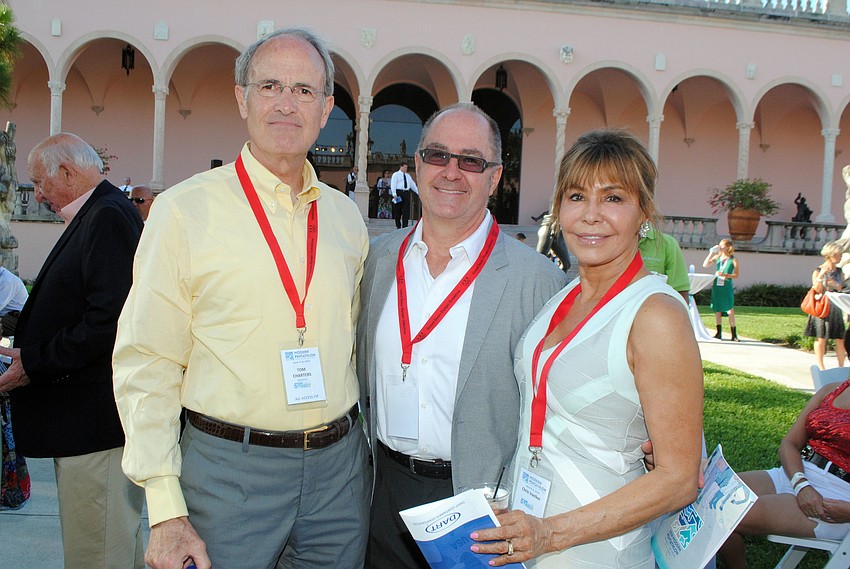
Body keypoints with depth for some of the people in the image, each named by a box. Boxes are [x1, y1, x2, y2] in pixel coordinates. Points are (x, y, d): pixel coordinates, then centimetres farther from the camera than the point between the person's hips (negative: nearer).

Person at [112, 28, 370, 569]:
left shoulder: (346, 216, 7)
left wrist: (364, 449, 12)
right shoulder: (184, 209, -6)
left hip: (340, 466, 4)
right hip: (229, 467, -3)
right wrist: (166, 509, -12)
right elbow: (147, 367, -7)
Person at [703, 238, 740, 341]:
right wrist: (711, 253, -3)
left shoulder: (733, 259, -1)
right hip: (716, 286, 4)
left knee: (730, 311, -7)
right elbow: (705, 264, 1)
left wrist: (725, 275, -15)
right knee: (717, 310, 6)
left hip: (727, 287, -4)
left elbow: (736, 275, -1)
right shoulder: (717, 257, 9)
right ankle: (719, 333, 14)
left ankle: (734, 335, -2)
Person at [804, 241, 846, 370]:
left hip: (836, 309, 5)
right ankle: (820, 367, 6)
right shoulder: (818, 271, -4)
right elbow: (817, 290, -11)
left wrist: (834, 284, -11)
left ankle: (841, 366, 11)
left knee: (840, 339, 2)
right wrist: (821, 275, -22)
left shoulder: (839, 271, 11)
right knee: (821, 338, -3)